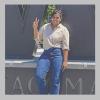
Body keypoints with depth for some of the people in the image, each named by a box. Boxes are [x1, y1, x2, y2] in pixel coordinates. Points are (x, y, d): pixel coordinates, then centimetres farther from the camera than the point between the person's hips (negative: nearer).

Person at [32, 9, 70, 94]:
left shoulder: (63, 30, 2)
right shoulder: (45, 27, 13)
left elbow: (65, 47, -1)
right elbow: (37, 38, 14)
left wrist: (65, 61, -7)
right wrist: (35, 28, 0)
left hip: (57, 54, -3)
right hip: (46, 54, 3)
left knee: (55, 80, -4)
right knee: (39, 76, -14)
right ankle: (43, 94, 8)